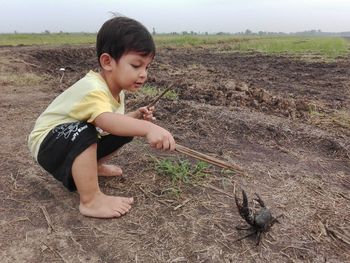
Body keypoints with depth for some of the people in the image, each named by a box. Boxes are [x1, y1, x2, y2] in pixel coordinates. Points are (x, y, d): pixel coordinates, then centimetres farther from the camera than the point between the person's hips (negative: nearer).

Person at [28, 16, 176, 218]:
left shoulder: (116, 89, -2)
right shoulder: (92, 89, -32)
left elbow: (115, 122, 5)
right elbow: (106, 121, -51)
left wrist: (137, 117, -12)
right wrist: (148, 128, -64)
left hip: (76, 142, 8)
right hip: (48, 144, -8)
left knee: (125, 131, 0)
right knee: (83, 132, -38)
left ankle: (92, 166, 18)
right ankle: (91, 201, -29)